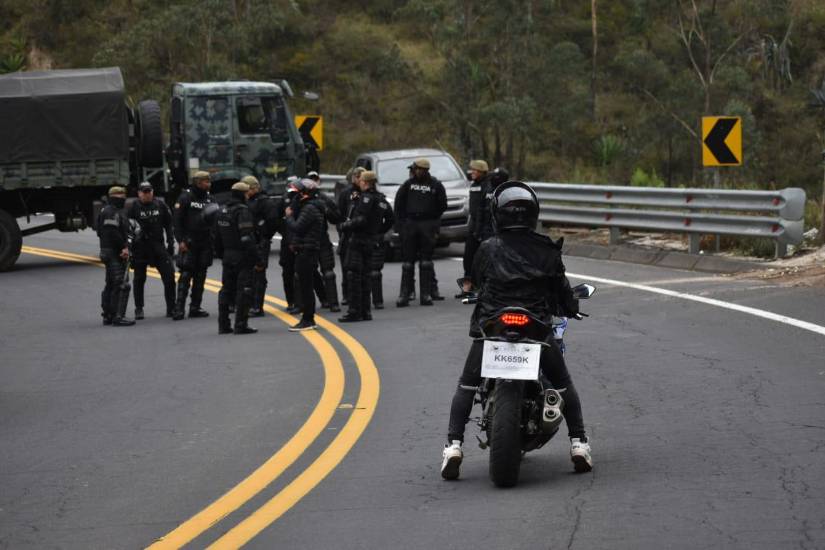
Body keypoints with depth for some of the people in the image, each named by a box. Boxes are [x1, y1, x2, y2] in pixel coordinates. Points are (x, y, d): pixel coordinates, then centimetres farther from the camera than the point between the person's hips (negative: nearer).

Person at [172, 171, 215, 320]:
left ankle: (195, 307, 13)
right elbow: (177, 220, -9)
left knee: (200, 275, 7)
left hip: (205, 243, 6)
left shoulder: (208, 197, 11)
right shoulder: (186, 197, -6)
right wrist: (181, 240, -14)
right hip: (189, 242, -6)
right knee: (186, 275, -10)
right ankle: (179, 308, -10)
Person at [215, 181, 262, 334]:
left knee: (226, 289, 14)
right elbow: (248, 239, -22)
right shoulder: (242, 211, -17)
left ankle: (223, 325, 15)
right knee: (244, 291, -4)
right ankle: (241, 325, -6)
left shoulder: (222, 211, 10)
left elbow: (217, 236, 17)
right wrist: (258, 259, -20)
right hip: (242, 257, -8)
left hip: (227, 257, 8)